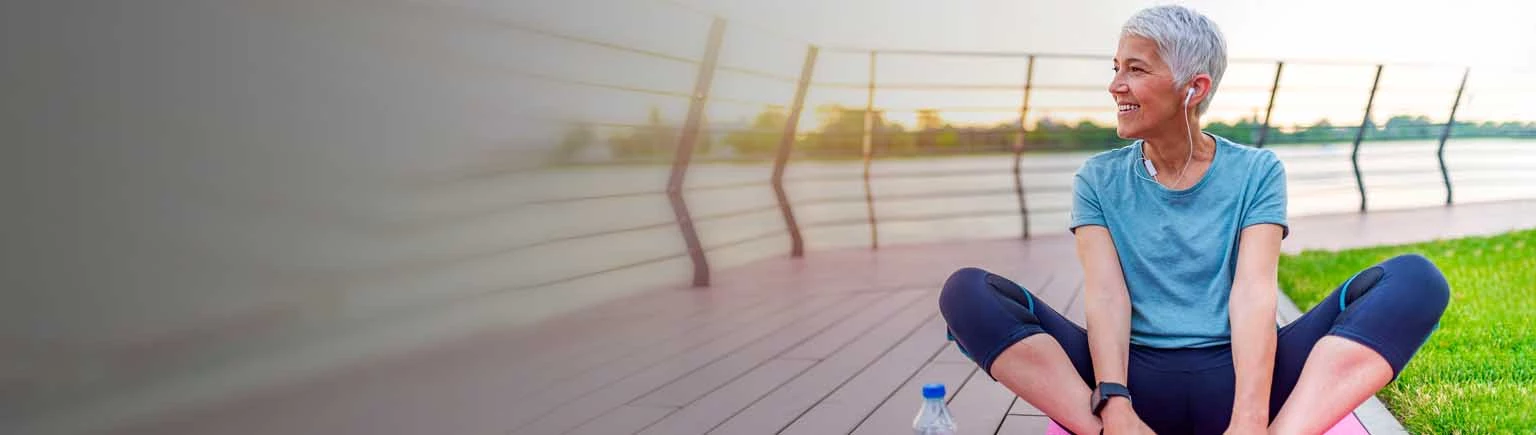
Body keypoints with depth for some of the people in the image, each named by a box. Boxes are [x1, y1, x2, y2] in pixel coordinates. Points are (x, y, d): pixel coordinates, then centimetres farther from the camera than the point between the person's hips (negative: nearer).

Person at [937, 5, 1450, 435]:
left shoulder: (1256, 172, 8)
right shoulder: (1098, 180, 10)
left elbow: (1253, 295, -8)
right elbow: (1105, 297, -5)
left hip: (1232, 378, 0)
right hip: (1138, 380, 0)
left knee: (1416, 279, -20)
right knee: (967, 292, -20)